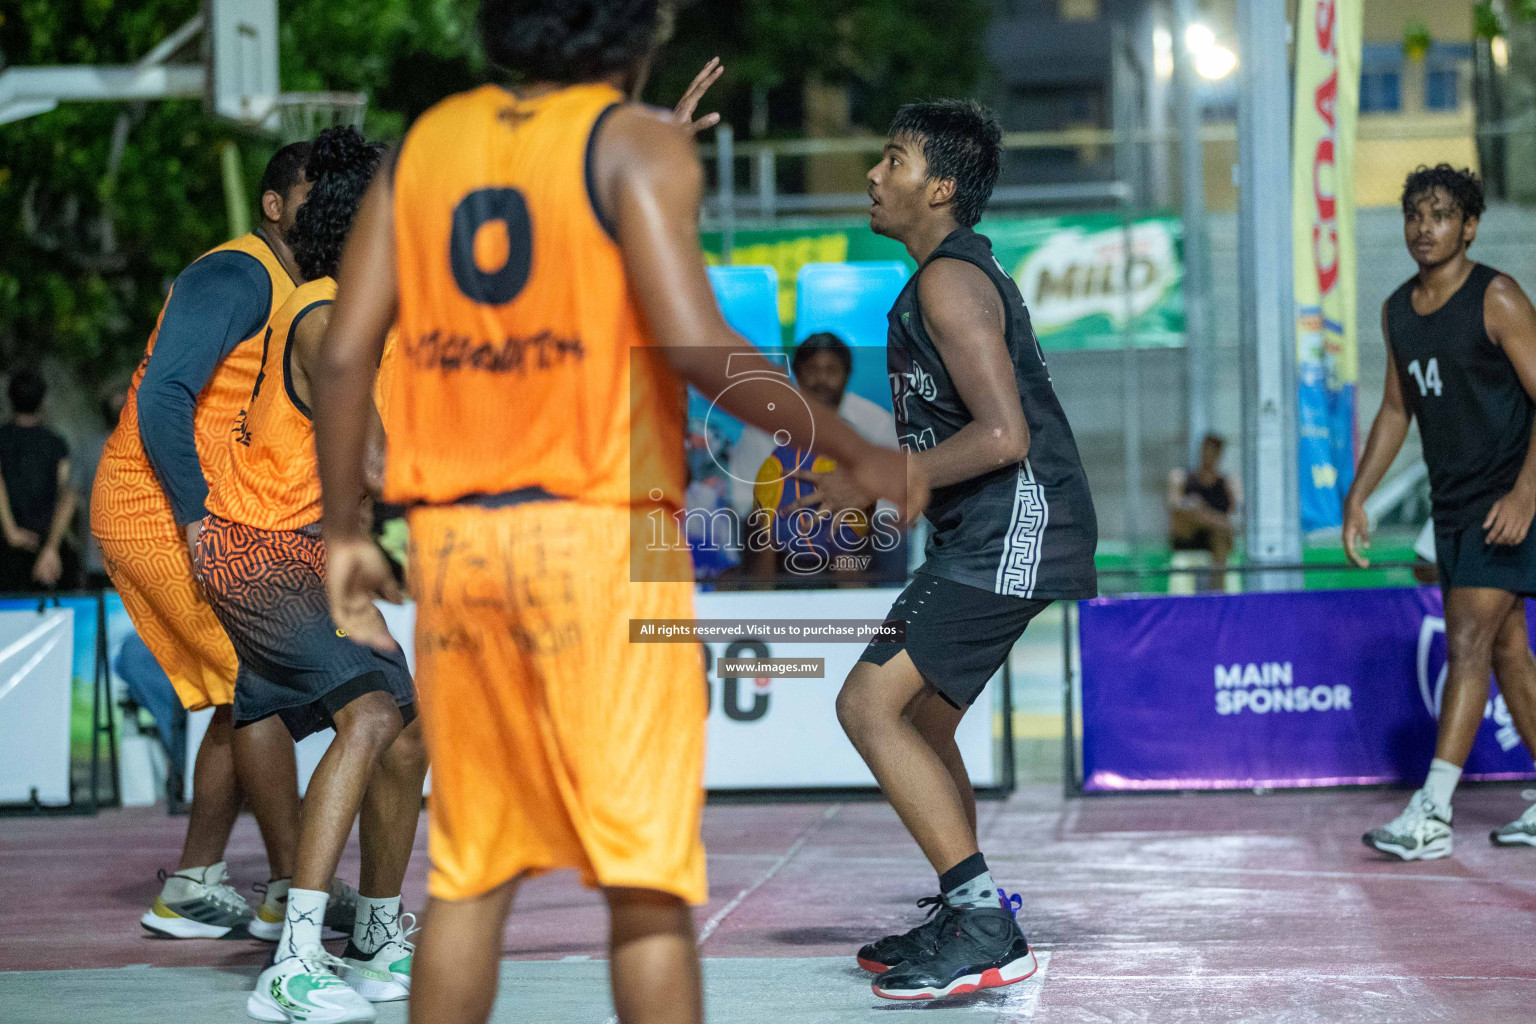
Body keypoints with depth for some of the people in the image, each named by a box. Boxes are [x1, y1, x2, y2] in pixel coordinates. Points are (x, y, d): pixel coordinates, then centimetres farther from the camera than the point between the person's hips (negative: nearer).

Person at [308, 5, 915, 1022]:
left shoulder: (426, 143, 12)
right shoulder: (637, 145, -4)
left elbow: (345, 354, 6)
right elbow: (696, 347, -17)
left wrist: (345, 530, 14)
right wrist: (853, 452, -7)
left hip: (453, 532, 5)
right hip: (600, 526, -5)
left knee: (470, 868, 14)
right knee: (646, 879, -2)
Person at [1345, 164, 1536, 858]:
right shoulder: (1398, 312, 9)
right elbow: (1397, 410, 20)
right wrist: (1357, 497, 13)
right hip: (1453, 507, 7)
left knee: (1468, 642, -15)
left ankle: (1432, 814, -20)